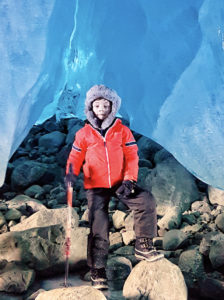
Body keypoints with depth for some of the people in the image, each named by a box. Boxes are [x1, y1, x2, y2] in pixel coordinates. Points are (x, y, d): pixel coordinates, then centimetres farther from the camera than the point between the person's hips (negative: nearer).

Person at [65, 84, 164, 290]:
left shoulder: (122, 131, 3)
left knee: (146, 200, -21)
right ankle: (98, 270, 6)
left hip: (120, 183, 1)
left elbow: (132, 157, 0)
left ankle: (143, 246, -8)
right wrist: (71, 172, -16)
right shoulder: (83, 134, 4)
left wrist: (129, 180, -13)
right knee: (98, 225, -6)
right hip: (95, 186, -1)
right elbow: (75, 157, 6)